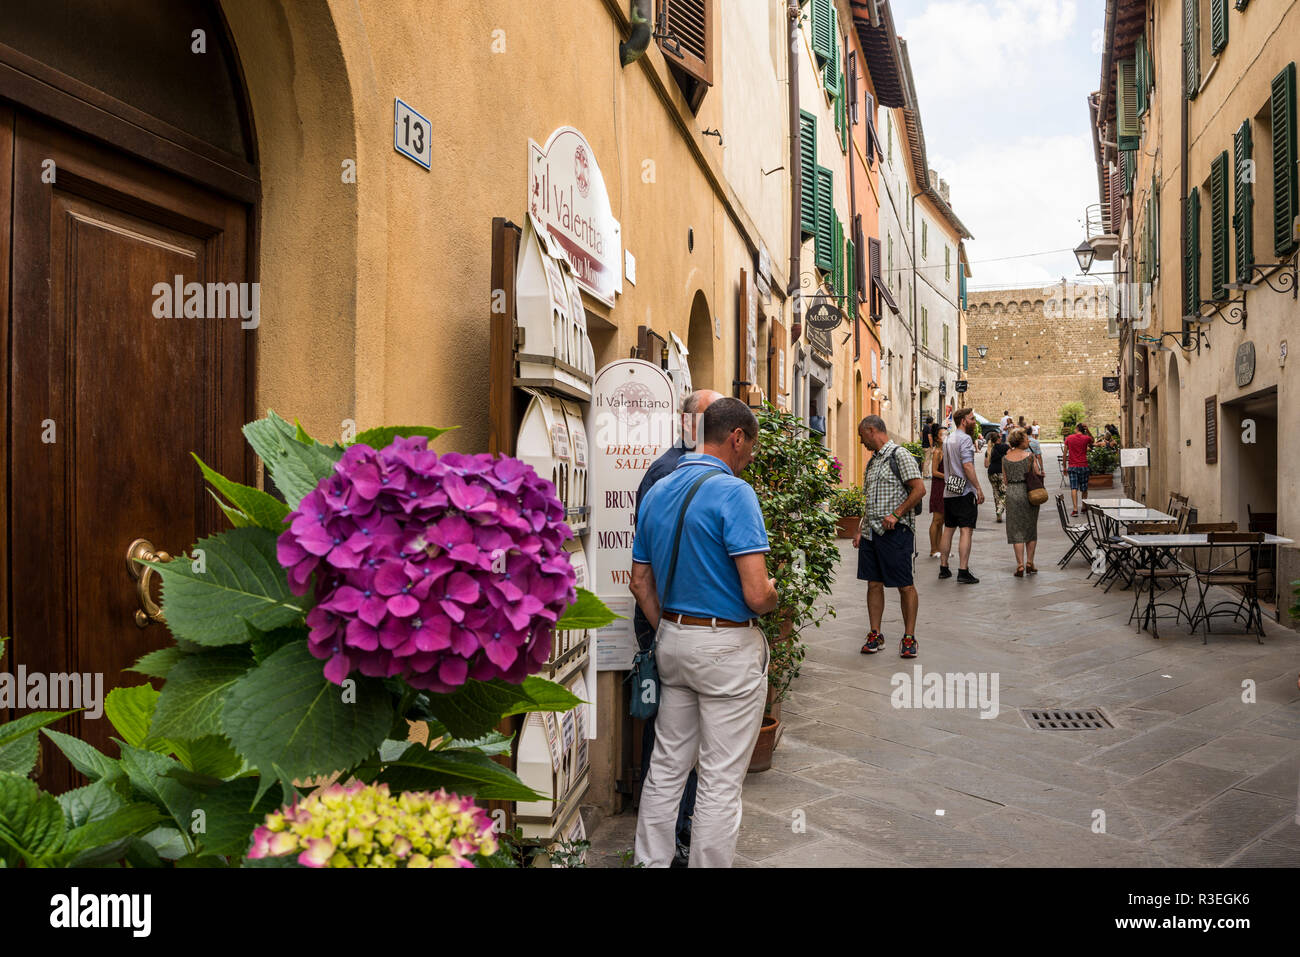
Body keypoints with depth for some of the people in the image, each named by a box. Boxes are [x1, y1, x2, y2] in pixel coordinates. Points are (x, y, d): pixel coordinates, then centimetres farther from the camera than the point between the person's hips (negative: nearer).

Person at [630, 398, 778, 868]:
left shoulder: (657, 492, 7)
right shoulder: (733, 492, -18)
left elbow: (640, 582, 12)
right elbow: (757, 594, -23)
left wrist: (668, 635, 18)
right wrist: (774, 598, 0)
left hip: (673, 641, 8)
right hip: (729, 649, -8)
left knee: (666, 767, 18)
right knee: (721, 781, 6)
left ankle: (649, 861, 30)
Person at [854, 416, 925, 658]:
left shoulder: (900, 455, -7)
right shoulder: (872, 461, 18)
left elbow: (919, 489, -14)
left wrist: (896, 515, -18)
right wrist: (861, 529, 15)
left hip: (895, 532, -8)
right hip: (872, 532, 8)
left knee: (905, 586, 0)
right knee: (874, 583, 9)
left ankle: (909, 637, 9)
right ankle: (875, 635, 16)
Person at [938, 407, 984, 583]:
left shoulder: (949, 439, 16)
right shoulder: (965, 439, -11)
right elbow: (967, 465, -20)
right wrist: (978, 488, -17)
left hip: (949, 491, 9)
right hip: (964, 491, -9)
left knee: (948, 529, 13)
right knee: (966, 530, -8)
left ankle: (943, 568, 17)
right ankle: (963, 572, -12)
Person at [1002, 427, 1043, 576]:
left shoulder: (1005, 458, 1)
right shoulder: (1029, 456, -8)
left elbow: (1005, 481, 5)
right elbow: (1038, 475, -5)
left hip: (1012, 494, 2)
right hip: (1028, 492, -1)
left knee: (1016, 530, 4)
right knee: (1031, 529, 13)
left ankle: (1020, 565, -1)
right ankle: (1029, 563, 16)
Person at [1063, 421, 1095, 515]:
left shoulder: (1068, 438, 0)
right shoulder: (1086, 438, -1)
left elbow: (1065, 453, 3)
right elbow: (1092, 441, 26)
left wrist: (1064, 466, 11)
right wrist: (1088, 431, 13)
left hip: (1072, 466, -1)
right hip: (1083, 466, 1)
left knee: (1074, 488, -5)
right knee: (1084, 488, 13)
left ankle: (1075, 509, -16)